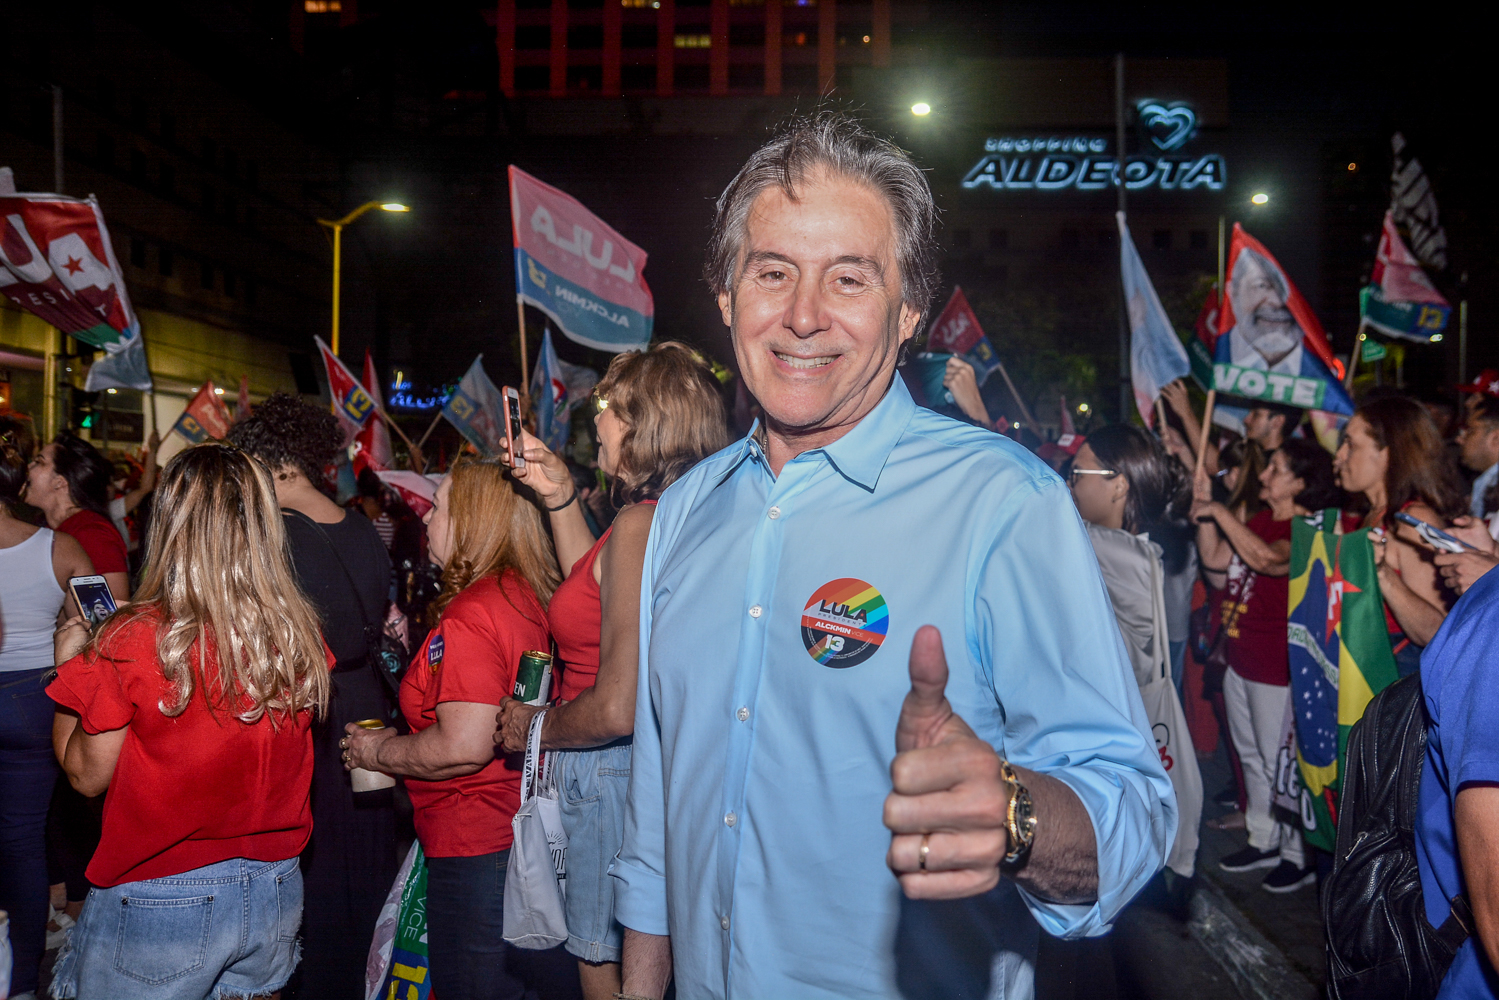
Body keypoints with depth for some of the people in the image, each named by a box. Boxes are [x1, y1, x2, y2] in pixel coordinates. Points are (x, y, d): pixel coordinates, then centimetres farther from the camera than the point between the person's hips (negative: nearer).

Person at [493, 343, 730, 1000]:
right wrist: (560, 498, 17)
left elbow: (617, 709, -26)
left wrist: (536, 729, -7)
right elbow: (598, 594, 23)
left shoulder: (638, 523, -23)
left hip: (610, 773, -9)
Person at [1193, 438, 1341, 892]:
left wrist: (1220, 512, -27)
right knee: (1252, 755, 19)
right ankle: (1264, 840, 34)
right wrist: (1204, 514, 1)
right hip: (1241, 658, 9)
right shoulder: (1260, 520, 8)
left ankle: (1299, 855, 17)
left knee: (1280, 762, 2)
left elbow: (1269, 559, -37)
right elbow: (1216, 563, 11)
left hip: (1278, 667, -9)